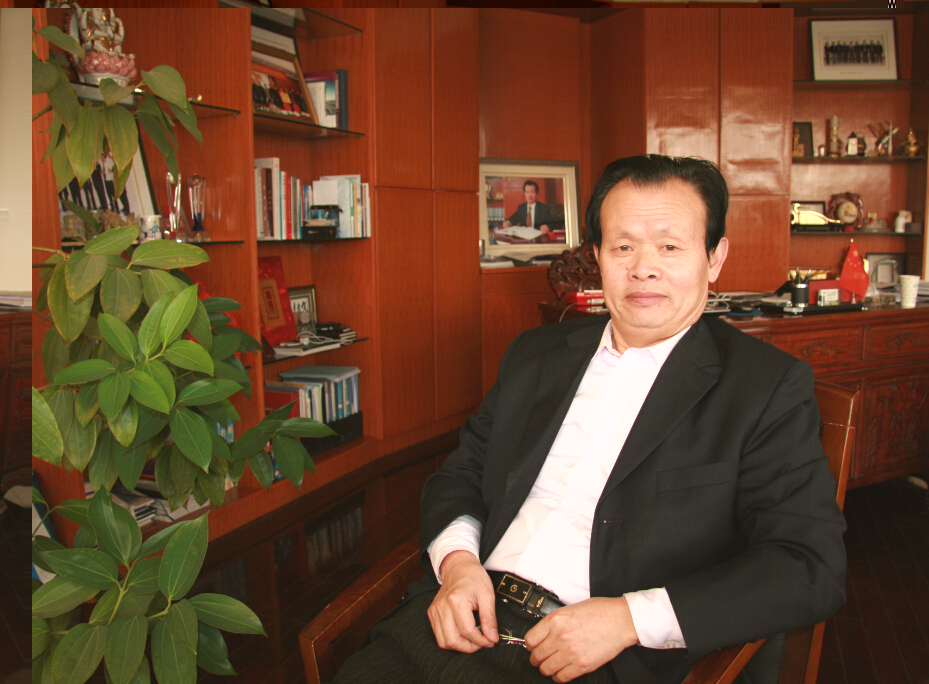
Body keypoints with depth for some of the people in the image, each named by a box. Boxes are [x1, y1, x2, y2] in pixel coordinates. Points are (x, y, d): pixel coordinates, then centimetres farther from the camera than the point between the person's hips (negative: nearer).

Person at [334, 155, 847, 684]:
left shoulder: (770, 387, -2)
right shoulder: (537, 354, 13)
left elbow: (813, 569, -8)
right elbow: (462, 473, 18)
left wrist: (629, 618, -17)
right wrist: (456, 560, -4)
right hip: (470, 620, 3)